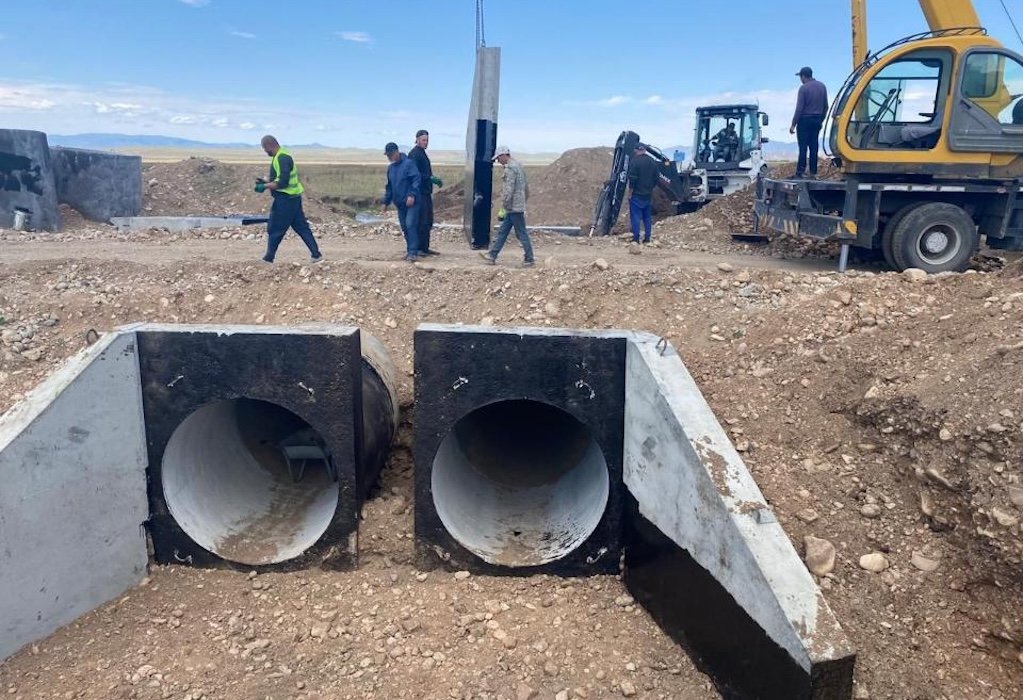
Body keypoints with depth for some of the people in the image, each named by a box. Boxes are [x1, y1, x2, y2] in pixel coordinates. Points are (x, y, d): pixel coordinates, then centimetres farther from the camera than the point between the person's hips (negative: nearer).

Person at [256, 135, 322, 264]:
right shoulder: (283, 156, 14)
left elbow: (282, 183, -25)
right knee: (301, 227, 10)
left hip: (285, 199, -10)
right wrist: (266, 182, 17)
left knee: (274, 229, 0)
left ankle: (269, 258, 9)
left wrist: (265, 186, -15)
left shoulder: (281, 158, -18)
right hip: (293, 197, 10)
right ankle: (316, 254, 10)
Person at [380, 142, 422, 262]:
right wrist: (385, 202, 19)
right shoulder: (390, 168, 15)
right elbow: (389, 186, 22)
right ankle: (410, 250, 19)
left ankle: (413, 252, -15)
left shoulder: (408, 163, -8)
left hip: (411, 202, -7)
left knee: (410, 225, -15)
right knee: (405, 227, 9)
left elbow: (416, 180, -15)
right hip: (399, 203, 7)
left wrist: (412, 195, -25)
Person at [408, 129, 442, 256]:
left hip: (426, 192, 10)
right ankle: (419, 248, -3)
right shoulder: (414, 154, -11)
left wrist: (435, 180, 13)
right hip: (419, 193, -10)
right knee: (422, 222, -8)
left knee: (428, 221, 12)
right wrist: (431, 178, -23)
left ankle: (425, 247, 18)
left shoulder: (422, 153, 19)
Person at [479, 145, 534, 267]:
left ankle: (529, 260, 3)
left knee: (522, 234, -3)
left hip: (514, 207, -10)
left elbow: (508, 190, -21)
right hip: (518, 206, 10)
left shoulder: (510, 168, -15)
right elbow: (526, 186, 20)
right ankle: (492, 256, 17)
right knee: (502, 232, 12)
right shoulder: (518, 165, 15)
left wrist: (503, 208, -18)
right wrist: (524, 200, 24)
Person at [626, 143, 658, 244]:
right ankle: (647, 238, 12)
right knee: (647, 216, 11)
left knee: (635, 216, -3)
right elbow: (655, 179, 12)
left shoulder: (635, 161, -13)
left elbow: (632, 179, -17)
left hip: (637, 194, -6)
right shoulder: (653, 162, 8)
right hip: (648, 194, 6)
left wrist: (630, 190, -9)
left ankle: (636, 238, -5)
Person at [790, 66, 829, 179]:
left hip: (805, 120, -6)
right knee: (814, 146, 7)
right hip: (817, 120, 6)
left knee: (803, 146, -5)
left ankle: (800, 171, -6)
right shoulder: (822, 86, 9)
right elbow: (826, 106, 13)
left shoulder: (803, 88, -11)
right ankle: (813, 172, 8)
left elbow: (799, 108, -14)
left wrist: (793, 124, -11)